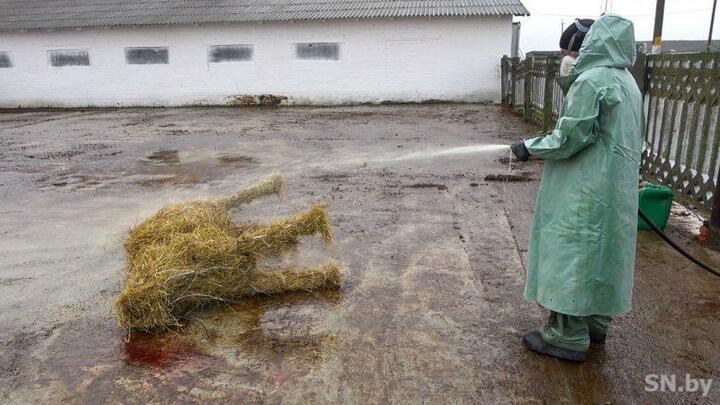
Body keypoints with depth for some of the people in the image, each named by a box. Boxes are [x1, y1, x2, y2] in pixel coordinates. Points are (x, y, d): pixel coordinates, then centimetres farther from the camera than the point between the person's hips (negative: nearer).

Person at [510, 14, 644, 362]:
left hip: (586, 191, -9)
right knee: (601, 253, 17)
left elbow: (571, 137, -18)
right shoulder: (627, 82, 12)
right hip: (617, 187, 9)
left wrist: (530, 147, -6)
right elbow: (613, 136, 16)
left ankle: (568, 337, 6)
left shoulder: (591, 80, -16)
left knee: (572, 255, -2)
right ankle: (596, 323, 30)